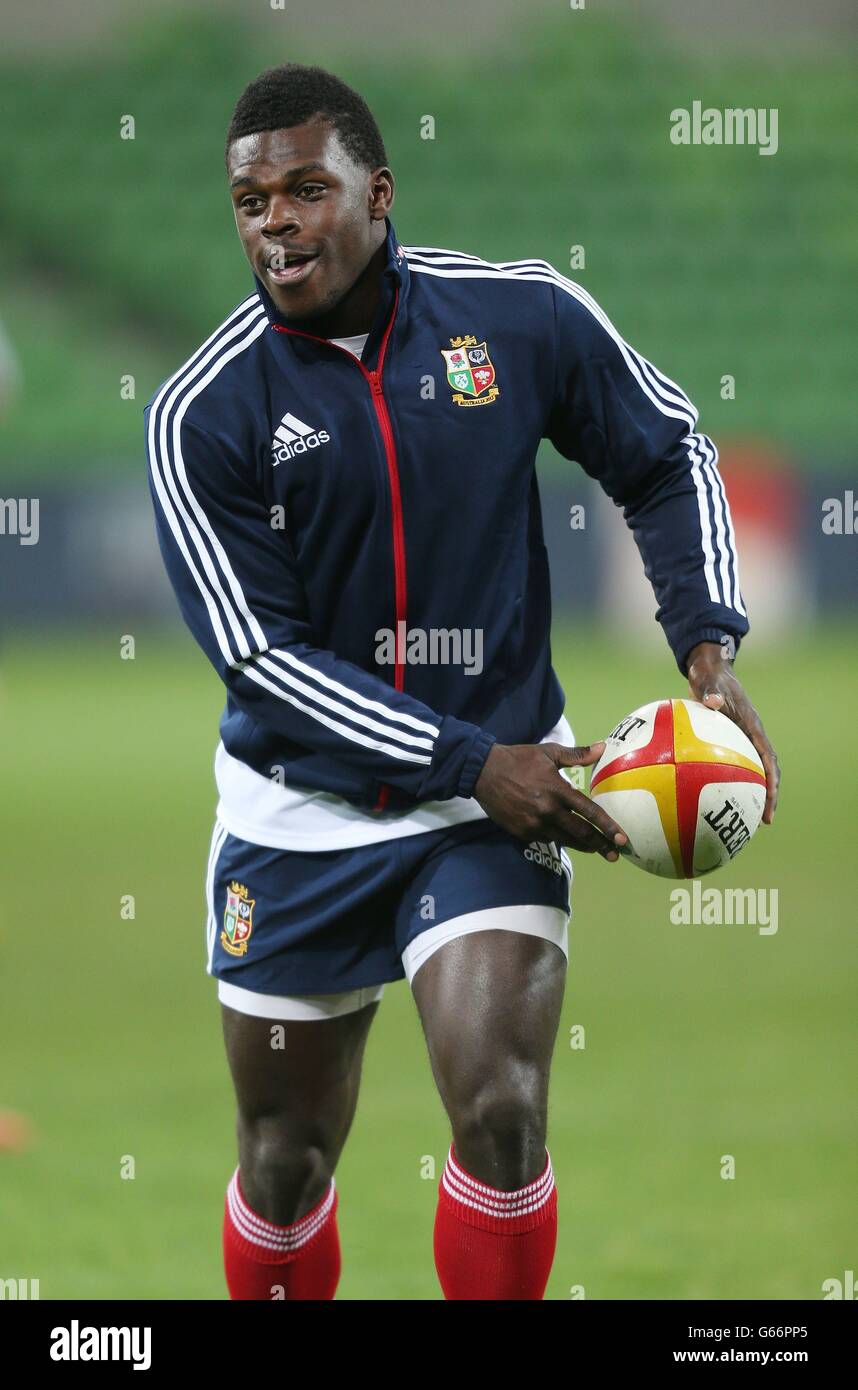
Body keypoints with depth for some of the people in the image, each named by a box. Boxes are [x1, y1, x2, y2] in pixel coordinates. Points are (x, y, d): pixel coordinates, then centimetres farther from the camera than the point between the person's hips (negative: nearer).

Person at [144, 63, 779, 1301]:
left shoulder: (525, 315, -7)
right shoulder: (203, 412, -11)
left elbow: (666, 457, 9)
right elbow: (261, 654, -12)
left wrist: (709, 647, -4)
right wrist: (471, 763, -18)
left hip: (494, 792, 0)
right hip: (298, 815, 0)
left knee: (501, 1114, -19)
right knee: (287, 1164, 9)